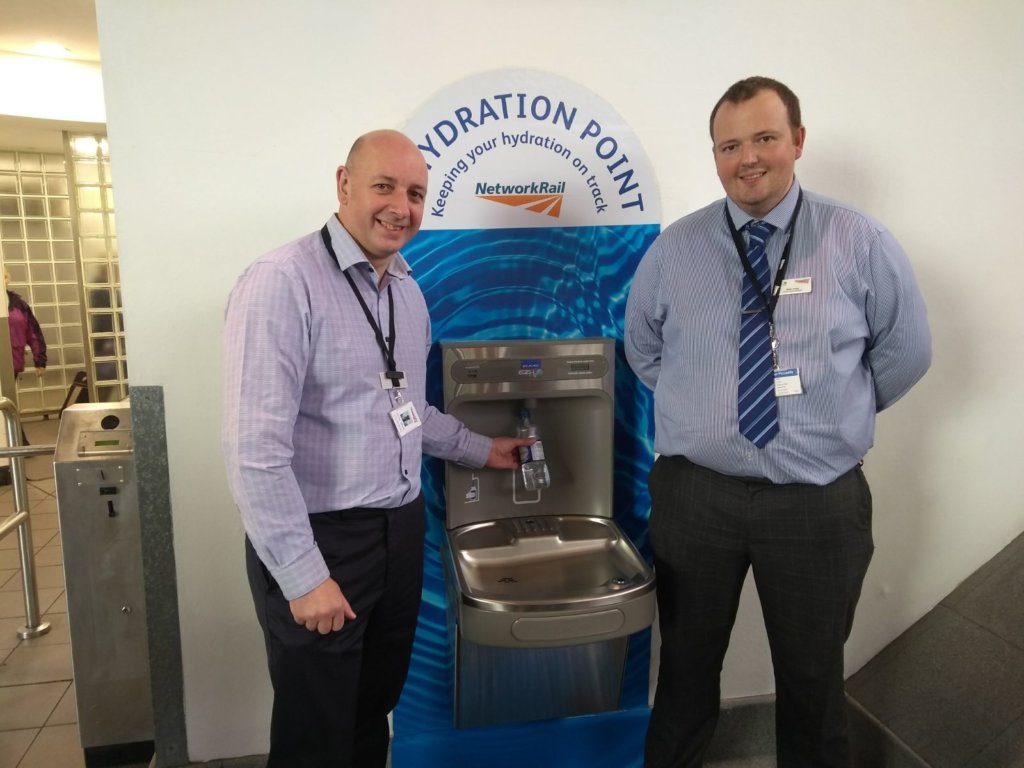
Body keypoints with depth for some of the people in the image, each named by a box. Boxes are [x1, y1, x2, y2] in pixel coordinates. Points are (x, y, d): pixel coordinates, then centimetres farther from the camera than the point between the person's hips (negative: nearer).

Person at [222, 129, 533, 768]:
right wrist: (303, 575, -21)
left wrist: (480, 450, 22)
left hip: (401, 528, 7)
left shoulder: (408, 290, 7)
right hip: (320, 538, -7)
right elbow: (255, 449, -23)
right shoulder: (283, 283, -19)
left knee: (376, 708, 23)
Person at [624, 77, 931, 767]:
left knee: (814, 677, 19)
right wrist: (704, 409, 6)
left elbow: (907, 351, 6)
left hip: (819, 503, 0)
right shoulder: (674, 249, 0)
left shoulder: (862, 243, -3)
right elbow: (643, 347, 13)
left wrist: (834, 413, 5)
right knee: (687, 665, 19)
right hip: (694, 495, 1)